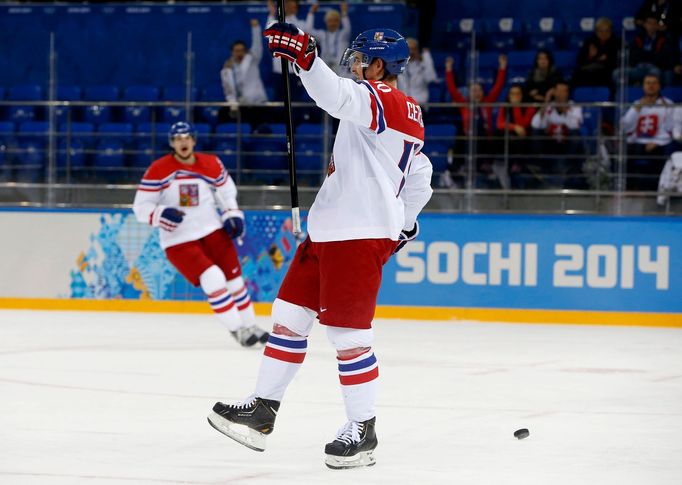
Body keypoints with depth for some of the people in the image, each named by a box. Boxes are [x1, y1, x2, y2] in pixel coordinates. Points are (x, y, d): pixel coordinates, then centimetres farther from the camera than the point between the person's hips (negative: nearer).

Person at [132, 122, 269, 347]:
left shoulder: (211, 165, 0)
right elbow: (141, 207, -9)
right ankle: (237, 330, -7)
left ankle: (250, 327, 24)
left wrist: (232, 215, 5)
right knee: (214, 280, -19)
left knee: (234, 279, 6)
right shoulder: (158, 170, -11)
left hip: (213, 231, 4)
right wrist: (162, 214, -27)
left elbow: (226, 189, 19)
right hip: (178, 241, -4)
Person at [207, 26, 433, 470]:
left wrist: (304, 55, -43)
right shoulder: (408, 116, 21)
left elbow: (338, 96, -32)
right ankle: (263, 410, 15)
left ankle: (363, 429, 3)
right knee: (289, 315, 11)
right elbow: (420, 176, 29)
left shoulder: (379, 98, -10)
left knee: (348, 332, -6)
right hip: (328, 232, 11)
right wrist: (404, 222, 36)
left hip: (360, 234, -11)